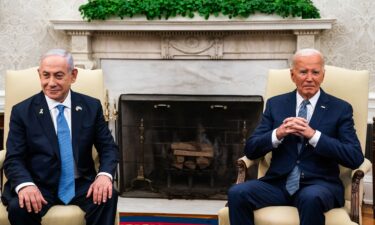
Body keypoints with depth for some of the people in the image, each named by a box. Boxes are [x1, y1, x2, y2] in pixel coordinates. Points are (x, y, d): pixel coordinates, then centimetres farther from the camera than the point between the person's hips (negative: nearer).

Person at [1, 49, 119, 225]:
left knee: (108, 197, -28)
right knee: (19, 207, -32)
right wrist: (25, 184, -26)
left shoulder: (91, 106, 6)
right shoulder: (22, 111, 1)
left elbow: (108, 147, 6)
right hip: (40, 187, -1)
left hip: (81, 185, 1)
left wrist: (105, 174, -17)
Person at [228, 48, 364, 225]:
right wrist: (277, 134, -14)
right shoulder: (275, 104, 11)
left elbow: (355, 158, -6)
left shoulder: (340, 108, 5)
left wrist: (313, 135, -16)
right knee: (237, 193, -25)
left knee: (311, 198, -37)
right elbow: (250, 150, 6)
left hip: (319, 185, -2)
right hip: (278, 183, 2)